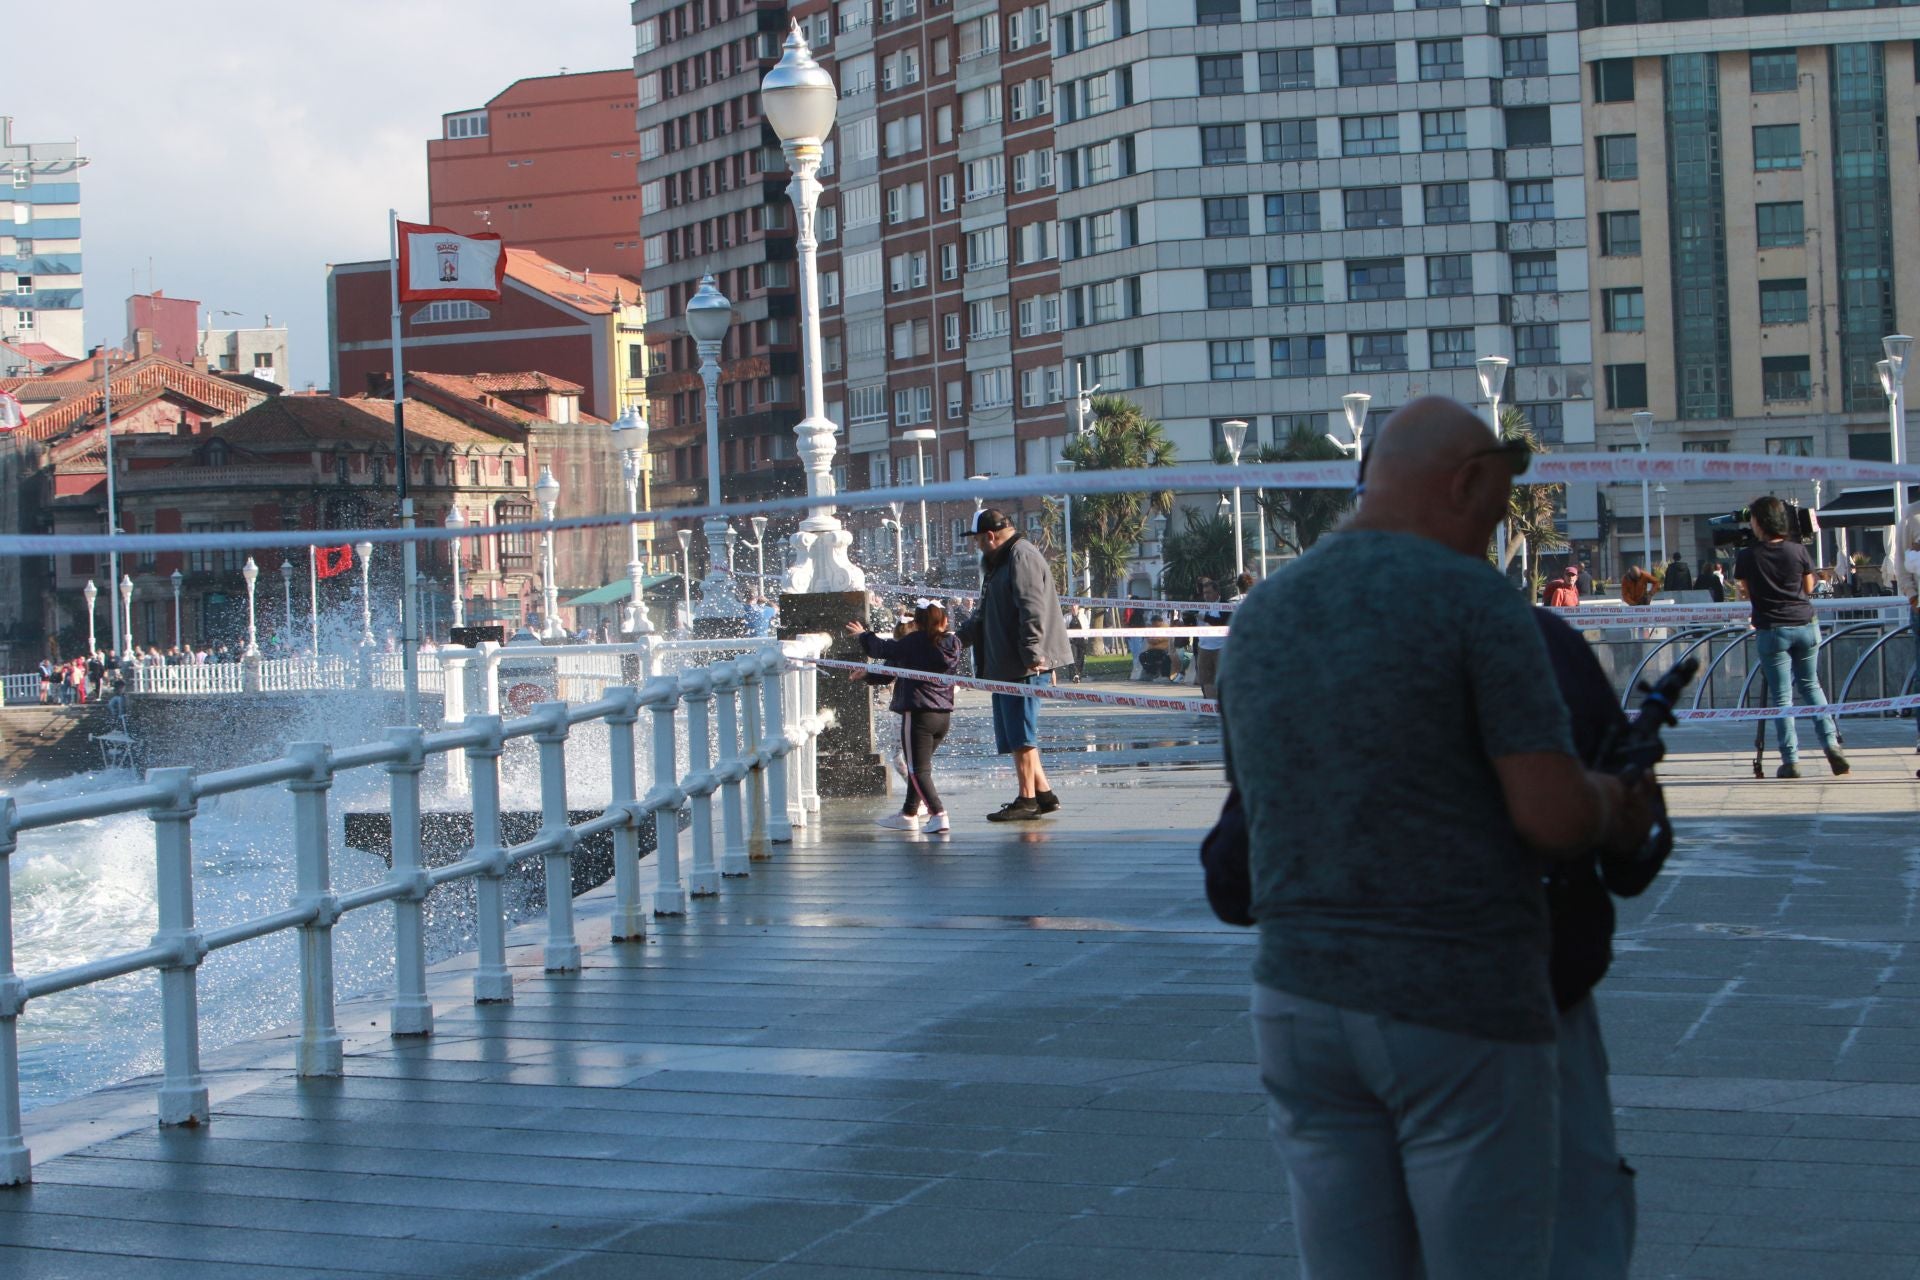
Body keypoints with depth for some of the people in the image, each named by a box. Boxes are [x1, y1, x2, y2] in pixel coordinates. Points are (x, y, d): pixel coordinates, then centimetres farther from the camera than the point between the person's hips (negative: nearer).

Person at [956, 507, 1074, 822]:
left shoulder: (1022, 557, -12)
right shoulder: (1000, 563, 22)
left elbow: (1032, 610, -22)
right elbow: (984, 615, 33)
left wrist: (1032, 652, -27)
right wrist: (959, 639, 34)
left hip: (1025, 666, -10)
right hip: (1005, 664, 10)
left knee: (1020, 733, -6)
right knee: (1013, 735, 12)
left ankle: (1027, 800, -1)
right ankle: (1043, 794, 16)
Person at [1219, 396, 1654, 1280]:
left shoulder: (1258, 619, 9)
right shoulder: (1475, 600, -10)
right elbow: (1553, 814, -17)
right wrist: (1613, 815, 7)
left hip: (1300, 999, 6)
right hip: (1460, 1008, -5)